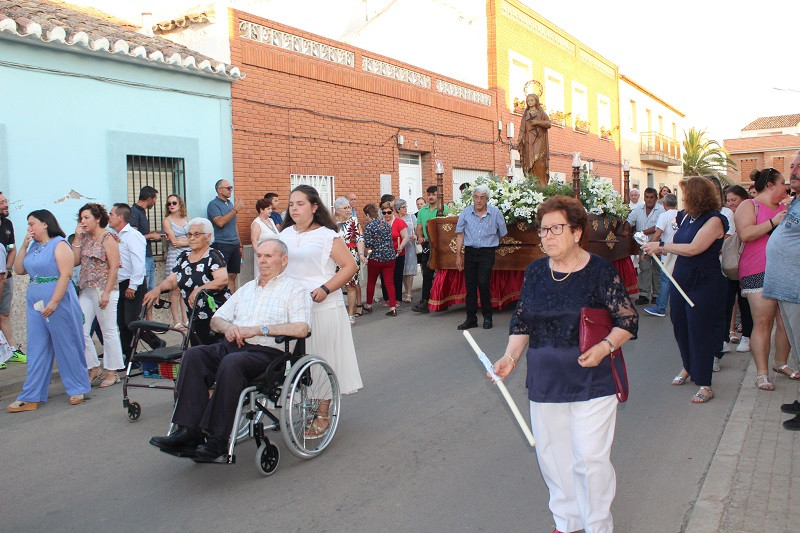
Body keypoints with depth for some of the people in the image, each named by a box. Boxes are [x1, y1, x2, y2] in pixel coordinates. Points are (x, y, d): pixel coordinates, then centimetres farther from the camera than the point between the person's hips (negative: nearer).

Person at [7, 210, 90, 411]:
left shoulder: (59, 244, -8)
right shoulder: (33, 247, 15)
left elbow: (65, 275, -16)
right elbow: (19, 270, 14)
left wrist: (53, 302, -22)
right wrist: (24, 245, 5)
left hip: (59, 304, -7)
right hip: (35, 304, 7)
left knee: (67, 348, 2)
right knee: (36, 351, 8)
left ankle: (78, 390, 15)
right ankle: (31, 398, 12)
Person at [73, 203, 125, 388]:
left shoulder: (108, 237, -8)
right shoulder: (85, 238, 13)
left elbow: (114, 267, -12)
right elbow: (75, 261, 7)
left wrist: (106, 293, -17)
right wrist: (77, 238, 2)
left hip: (104, 290, -7)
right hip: (86, 290, 7)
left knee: (109, 331, 1)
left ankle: (112, 372, 11)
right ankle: (93, 368, 18)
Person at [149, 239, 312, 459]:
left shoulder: (294, 289, 7)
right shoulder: (246, 288, 28)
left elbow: (301, 328, -11)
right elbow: (216, 319, 27)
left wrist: (259, 329, -12)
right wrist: (227, 327, 2)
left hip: (266, 351, -6)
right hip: (232, 345, 6)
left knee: (231, 362, -36)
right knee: (194, 354, -21)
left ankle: (217, 438, -28)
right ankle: (189, 431, -24)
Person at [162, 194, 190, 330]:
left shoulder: (187, 220, 15)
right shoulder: (166, 221, 1)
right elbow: (174, 242, -8)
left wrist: (180, 240, -8)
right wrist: (188, 240, 2)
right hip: (174, 256, -4)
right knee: (175, 290, -4)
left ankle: (185, 319, 11)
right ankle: (176, 322, 0)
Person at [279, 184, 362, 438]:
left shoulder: (327, 236, -3)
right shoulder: (284, 235, 13)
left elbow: (349, 266, -7)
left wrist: (325, 289, -17)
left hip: (321, 307, -5)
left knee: (322, 359, 2)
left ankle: (323, 414, 12)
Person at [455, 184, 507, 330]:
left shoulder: (495, 213, -2)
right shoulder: (466, 213, 1)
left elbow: (502, 234, 12)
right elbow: (460, 234, 5)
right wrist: (458, 255, 2)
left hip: (487, 252, -2)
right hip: (470, 252, 2)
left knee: (483, 283, -13)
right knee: (470, 285, 4)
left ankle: (487, 317, 4)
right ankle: (471, 319, 14)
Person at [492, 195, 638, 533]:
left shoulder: (600, 271, -9)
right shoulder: (535, 271, 3)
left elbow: (628, 319, -5)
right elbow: (521, 321, 10)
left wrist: (605, 346, -22)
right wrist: (511, 358, -3)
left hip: (591, 382, -4)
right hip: (544, 384, 5)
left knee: (590, 458, 0)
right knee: (551, 456, 14)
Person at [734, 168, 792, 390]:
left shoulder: (784, 208, 20)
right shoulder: (749, 206, 0)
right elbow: (745, 234, -17)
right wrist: (773, 222, -16)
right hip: (758, 272, -7)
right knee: (762, 323, -7)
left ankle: (781, 363, 26)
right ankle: (762, 373, -2)